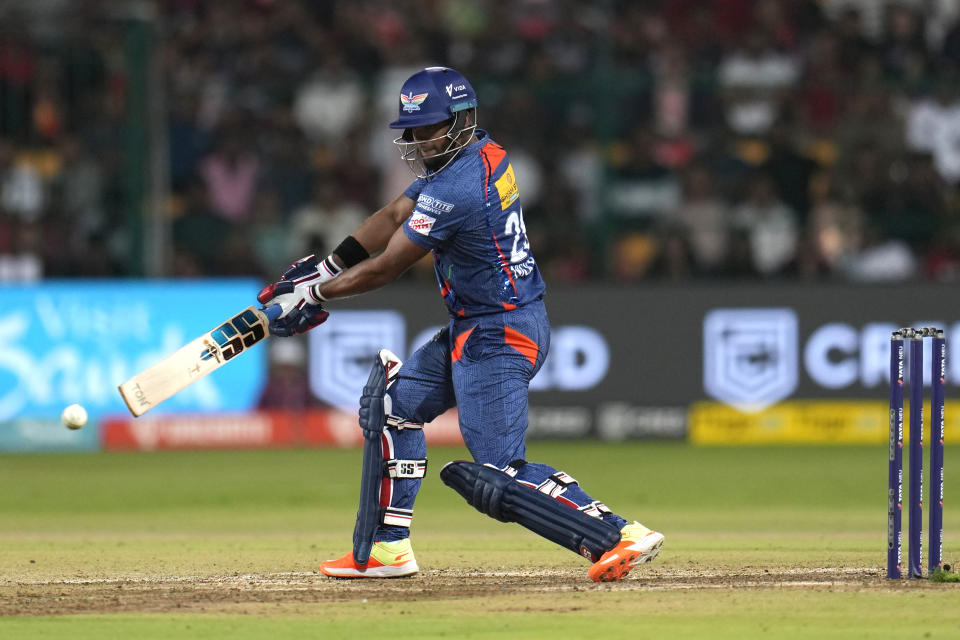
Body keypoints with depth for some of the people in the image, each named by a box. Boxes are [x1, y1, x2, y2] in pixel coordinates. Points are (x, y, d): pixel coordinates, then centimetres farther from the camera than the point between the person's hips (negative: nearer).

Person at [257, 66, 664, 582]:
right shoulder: (480, 153, 7)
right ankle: (388, 547, 20)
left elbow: (385, 268, -15)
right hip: (471, 329, 11)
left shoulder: (457, 188, -23)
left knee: (500, 475, -14)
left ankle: (621, 534, -17)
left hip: (498, 337, -11)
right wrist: (325, 267, 9)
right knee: (393, 405, 17)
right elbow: (395, 215, 13)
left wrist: (314, 294, -3)